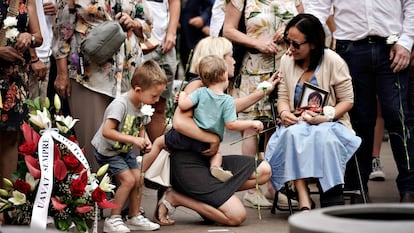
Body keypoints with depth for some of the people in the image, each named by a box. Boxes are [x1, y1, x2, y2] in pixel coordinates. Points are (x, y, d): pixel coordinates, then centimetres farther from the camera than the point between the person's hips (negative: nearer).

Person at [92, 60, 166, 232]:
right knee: (128, 180, -15)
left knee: (138, 178, 4)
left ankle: (134, 218, 18)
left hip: (124, 150, 8)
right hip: (107, 150, -8)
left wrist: (145, 140, -11)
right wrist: (133, 139, -34)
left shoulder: (143, 106, -4)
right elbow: (107, 131, -36)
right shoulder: (120, 104, -31)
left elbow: (140, 128, 11)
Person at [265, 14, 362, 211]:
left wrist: (325, 117, -19)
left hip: (329, 123, -3)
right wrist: (284, 112, -13)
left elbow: (347, 100, -3)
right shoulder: (286, 62, 5)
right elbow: (283, 96, 11)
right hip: (298, 123, 3)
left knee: (323, 136, -39)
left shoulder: (333, 62, -7)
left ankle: (332, 201, -33)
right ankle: (304, 201, -42)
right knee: (292, 134, -34)